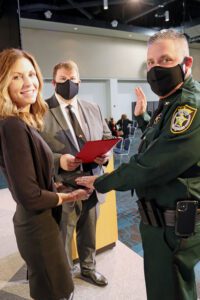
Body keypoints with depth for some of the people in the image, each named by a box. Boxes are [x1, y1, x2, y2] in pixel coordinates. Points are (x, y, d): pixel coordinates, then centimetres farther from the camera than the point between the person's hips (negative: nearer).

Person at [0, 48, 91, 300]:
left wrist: (56, 186, 4)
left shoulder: (23, 123, 3)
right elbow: (29, 196, -25)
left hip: (36, 219, 9)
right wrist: (65, 197, -11)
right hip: (37, 223, -9)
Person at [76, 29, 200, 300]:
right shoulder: (171, 105, 10)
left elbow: (149, 166, -27)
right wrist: (142, 117, 14)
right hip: (162, 217, 9)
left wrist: (100, 183, -13)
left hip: (174, 225, -9)